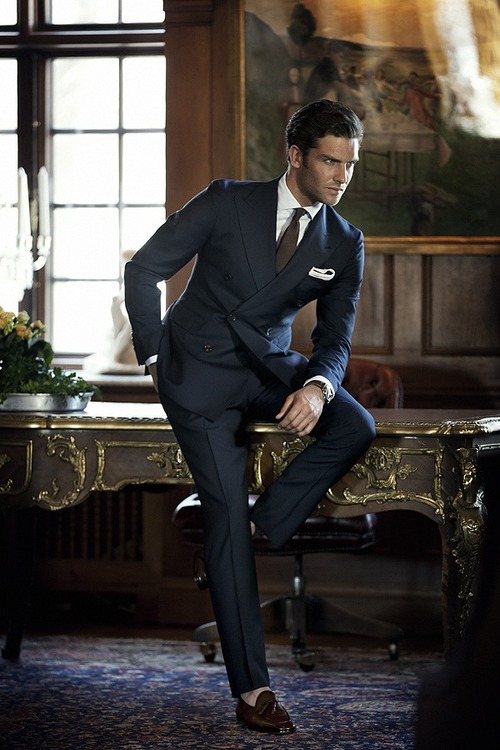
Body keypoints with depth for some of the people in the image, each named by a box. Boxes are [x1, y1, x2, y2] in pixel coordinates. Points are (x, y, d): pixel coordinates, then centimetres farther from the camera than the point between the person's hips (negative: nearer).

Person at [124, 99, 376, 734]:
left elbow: (335, 337, 1)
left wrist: (317, 385, -22)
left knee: (356, 425, -25)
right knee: (227, 512, -14)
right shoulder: (227, 203, -9)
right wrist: (154, 356, -3)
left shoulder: (344, 244, 3)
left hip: (270, 369, 4)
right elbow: (143, 269, -3)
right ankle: (250, 688, -12)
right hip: (201, 372, -4)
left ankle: (264, 529, -9)